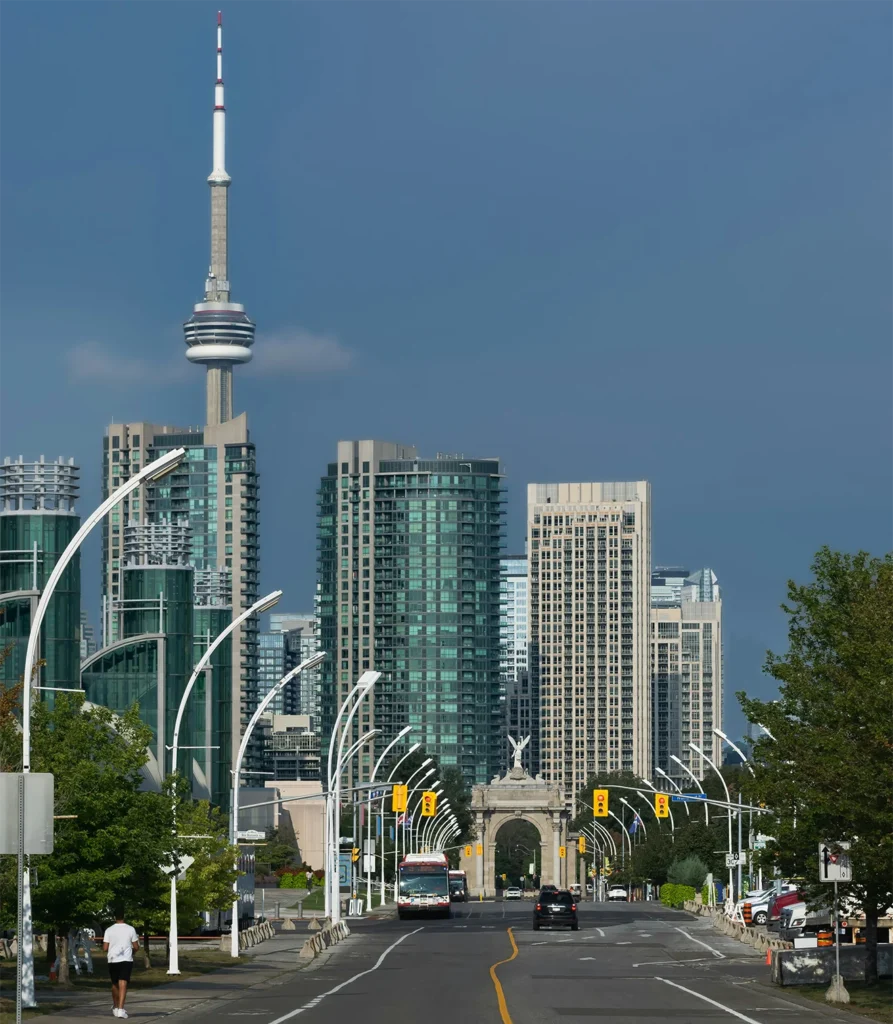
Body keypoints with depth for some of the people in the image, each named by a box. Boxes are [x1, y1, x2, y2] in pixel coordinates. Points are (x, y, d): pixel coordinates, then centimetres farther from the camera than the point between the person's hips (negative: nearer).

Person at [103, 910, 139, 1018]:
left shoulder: (109, 930, -1)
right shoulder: (131, 930, -2)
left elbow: (105, 948, -3)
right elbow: (136, 947, 1)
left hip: (113, 960, 2)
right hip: (126, 960, -2)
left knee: (115, 985, 18)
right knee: (123, 985, -8)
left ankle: (115, 1007, 31)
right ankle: (120, 1009, -21)